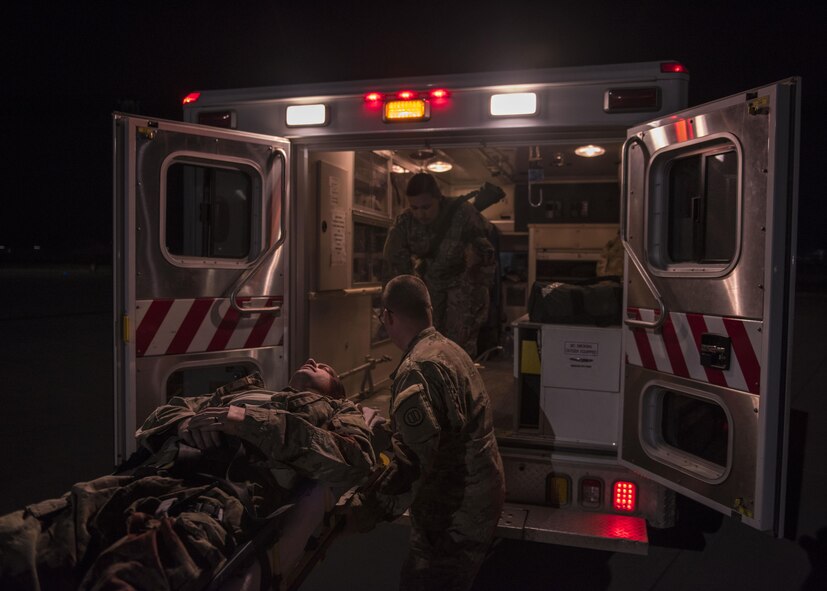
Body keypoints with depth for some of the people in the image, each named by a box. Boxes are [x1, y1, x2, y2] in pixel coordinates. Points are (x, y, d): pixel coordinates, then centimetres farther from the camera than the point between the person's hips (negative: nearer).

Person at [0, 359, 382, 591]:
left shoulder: (337, 411, 26)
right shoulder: (242, 390, 38)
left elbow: (354, 463, 3)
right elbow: (159, 418, 33)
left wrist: (256, 423, -3)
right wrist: (187, 423, 6)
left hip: (224, 496, -5)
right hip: (148, 479, 5)